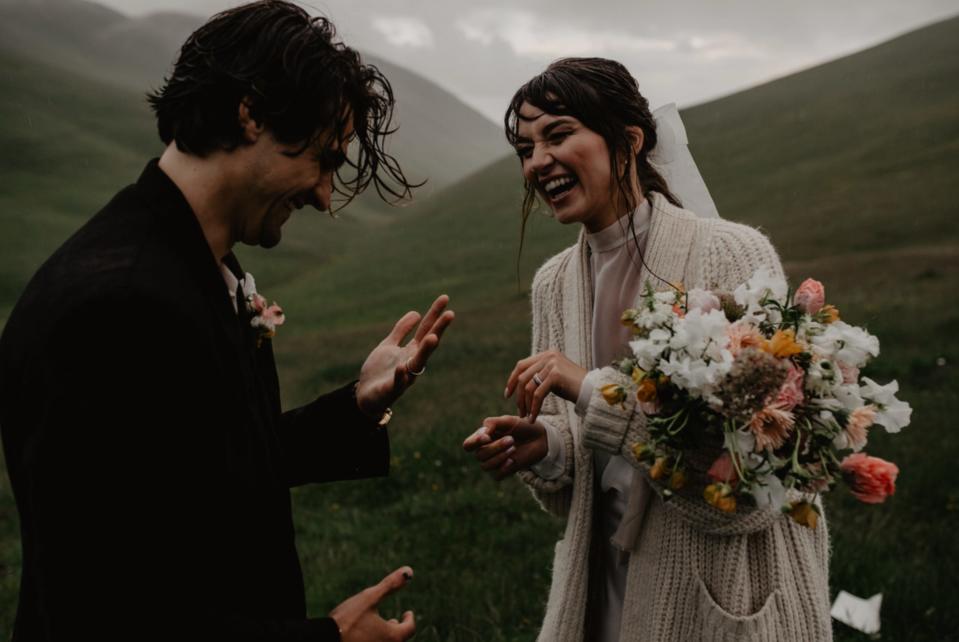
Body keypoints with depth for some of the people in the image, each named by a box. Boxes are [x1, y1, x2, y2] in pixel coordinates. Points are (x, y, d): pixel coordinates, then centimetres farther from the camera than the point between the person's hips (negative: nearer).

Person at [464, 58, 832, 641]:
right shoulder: (553, 282, 1)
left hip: (724, 592, -4)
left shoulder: (735, 255, -16)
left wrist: (595, 390, -25)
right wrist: (544, 445, -14)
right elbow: (579, 453, 8)